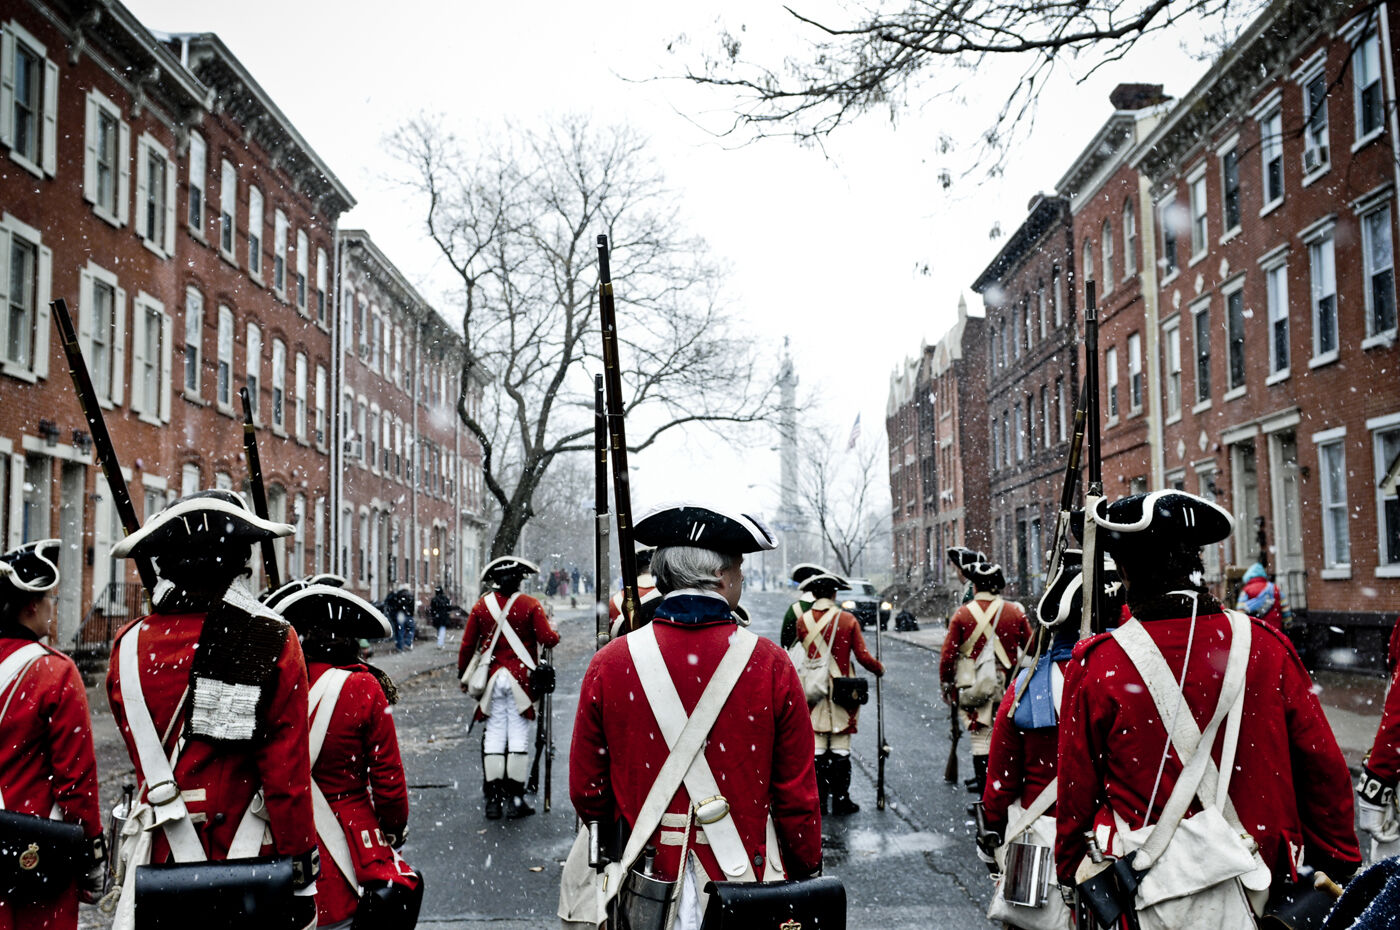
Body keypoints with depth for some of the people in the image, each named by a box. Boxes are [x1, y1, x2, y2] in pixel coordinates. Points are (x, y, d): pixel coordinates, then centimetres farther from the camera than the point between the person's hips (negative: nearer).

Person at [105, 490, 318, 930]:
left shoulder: (129, 646, -3)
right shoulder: (274, 645, -12)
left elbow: (143, 751, 11)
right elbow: (288, 774, -11)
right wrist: (301, 875, -3)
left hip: (163, 855, 3)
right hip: (250, 858, -2)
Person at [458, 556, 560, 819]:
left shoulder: (481, 605, 4)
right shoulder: (530, 605, -3)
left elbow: (467, 644, 6)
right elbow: (549, 639, -9)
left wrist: (463, 674, 17)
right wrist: (553, 629, 14)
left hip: (492, 679, 2)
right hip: (521, 678, -2)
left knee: (494, 735, 6)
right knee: (519, 736, 2)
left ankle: (493, 800, 7)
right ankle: (516, 800, 3)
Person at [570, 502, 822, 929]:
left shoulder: (608, 665, -6)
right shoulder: (772, 665, -10)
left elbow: (587, 792, 1)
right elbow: (798, 795, -5)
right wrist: (805, 877, 10)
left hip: (646, 883, 1)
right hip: (749, 895, -1)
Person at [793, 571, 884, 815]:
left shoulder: (803, 621, -2)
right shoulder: (847, 619, -8)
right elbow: (863, 656, -6)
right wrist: (879, 669, 11)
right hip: (842, 692, -2)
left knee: (817, 747, 8)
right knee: (840, 748, 5)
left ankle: (817, 802, 12)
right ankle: (840, 801, 10)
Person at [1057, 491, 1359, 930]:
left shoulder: (1098, 666, -12)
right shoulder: (1267, 647, -5)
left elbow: (1077, 790, -3)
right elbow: (1325, 770, 2)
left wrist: (1069, 870, 13)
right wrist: (1340, 867, 16)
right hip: (1263, 891, 3)